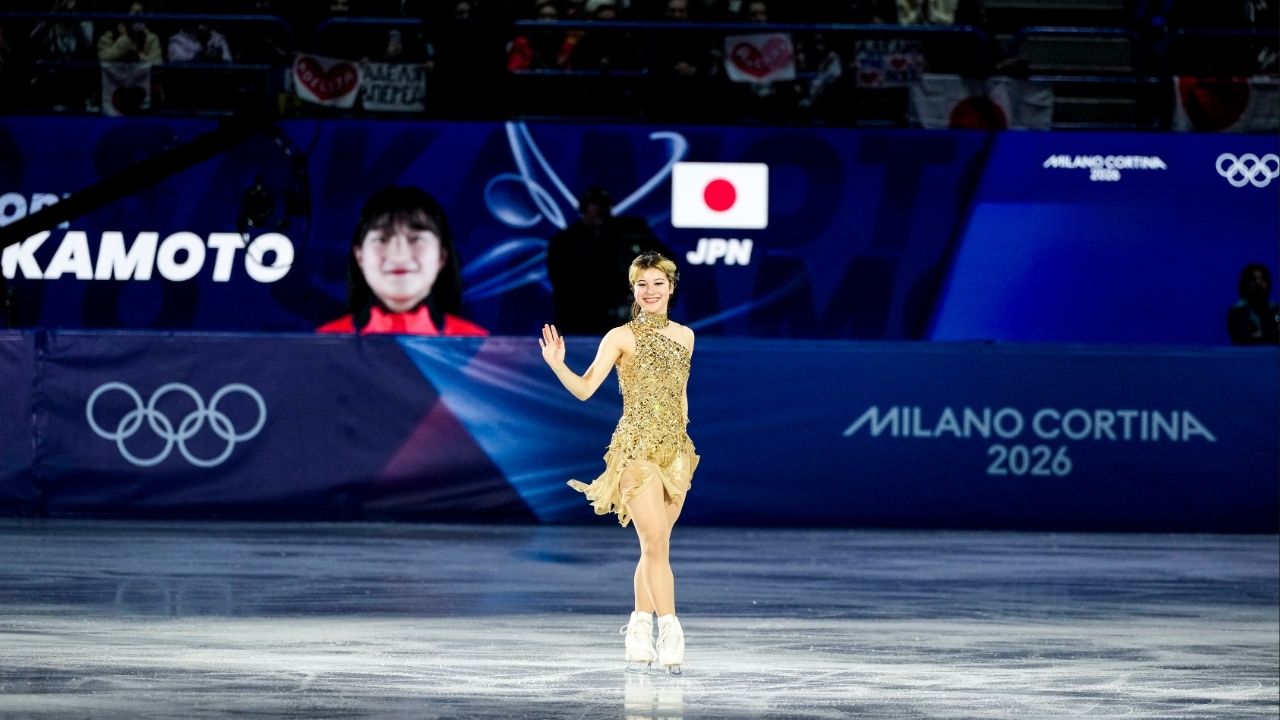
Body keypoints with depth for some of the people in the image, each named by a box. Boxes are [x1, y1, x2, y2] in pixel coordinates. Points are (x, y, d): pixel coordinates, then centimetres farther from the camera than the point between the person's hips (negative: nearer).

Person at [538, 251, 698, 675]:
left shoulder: (684, 336, 11)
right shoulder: (621, 337, -5)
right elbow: (585, 388, -12)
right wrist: (558, 367, -29)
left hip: (676, 450, 5)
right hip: (636, 449, -5)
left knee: (654, 547, 8)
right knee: (656, 544, -12)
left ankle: (639, 634, 16)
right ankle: (669, 633, -12)